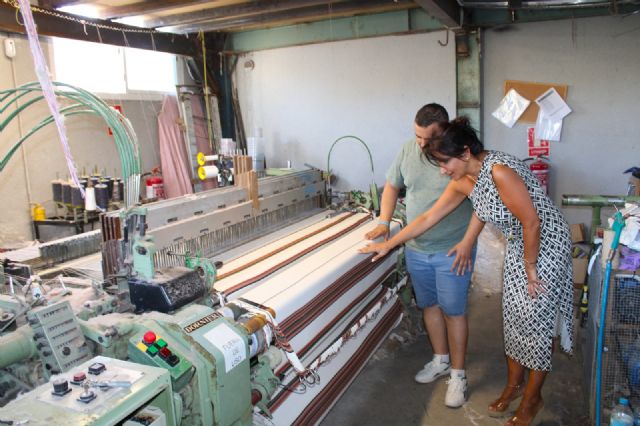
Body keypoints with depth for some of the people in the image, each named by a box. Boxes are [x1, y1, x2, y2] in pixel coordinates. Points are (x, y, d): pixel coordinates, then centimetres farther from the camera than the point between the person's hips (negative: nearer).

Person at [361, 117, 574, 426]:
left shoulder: (500, 171, -32)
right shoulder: (462, 182, -5)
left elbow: (532, 223, -26)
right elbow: (428, 218, 1)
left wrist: (530, 267, -15)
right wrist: (388, 245, 3)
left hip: (546, 242, -7)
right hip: (518, 245, 7)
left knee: (536, 318, 3)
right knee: (513, 316, 14)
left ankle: (533, 398, 23)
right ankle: (514, 385, 33)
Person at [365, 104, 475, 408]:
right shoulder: (408, 150, 0)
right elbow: (392, 186, 11)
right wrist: (384, 222, 0)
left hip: (452, 252, -5)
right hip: (416, 249, 5)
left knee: (453, 311, 6)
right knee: (429, 305, 18)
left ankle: (457, 374, 23)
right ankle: (441, 360, 38)